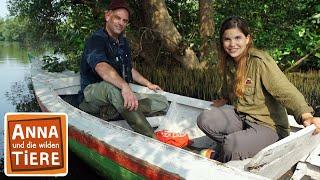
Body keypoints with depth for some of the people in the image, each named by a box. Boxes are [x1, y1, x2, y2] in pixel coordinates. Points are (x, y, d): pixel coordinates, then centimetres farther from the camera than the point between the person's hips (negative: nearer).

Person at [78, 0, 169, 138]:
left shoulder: (123, 42, 14)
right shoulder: (96, 40, -13)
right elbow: (102, 67, -35)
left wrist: (148, 84, 23)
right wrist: (124, 86, -51)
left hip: (120, 97, 8)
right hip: (93, 95, -7)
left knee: (162, 102, -5)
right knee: (112, 86, -42)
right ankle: (151, 139, -43)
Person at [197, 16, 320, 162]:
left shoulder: (260, 61, -20)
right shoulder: (228, 62, 4)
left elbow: (286, 91, -28)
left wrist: (306, 116, -41)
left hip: (267, 125, -7)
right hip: (239, 116, 7)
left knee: (231, 147, -29)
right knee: (204, 119, -12)